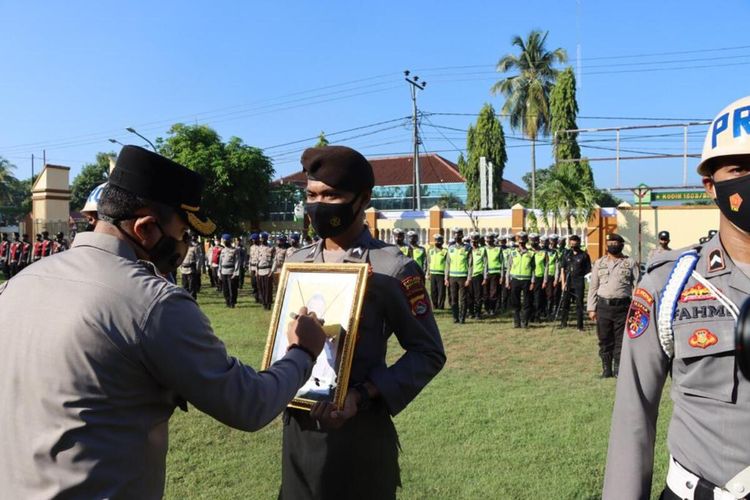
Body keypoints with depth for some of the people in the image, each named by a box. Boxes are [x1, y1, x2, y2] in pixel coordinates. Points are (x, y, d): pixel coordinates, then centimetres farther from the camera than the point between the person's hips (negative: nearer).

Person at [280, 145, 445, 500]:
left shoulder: (393, 268, -13)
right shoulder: (296, 263, 5)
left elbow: (428, 353, -10)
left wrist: (361, 396, -20)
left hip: (360, 430, -5)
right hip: (297, 427, 6)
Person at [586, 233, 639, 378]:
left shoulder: (630, 263, 5)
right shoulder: (599, 263, 11)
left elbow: (637, 286, 2)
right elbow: (593, 286, 10)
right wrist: (591, 308, 5)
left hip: (623, 306, -2)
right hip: (603, 306, 2)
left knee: (621, 340, 3)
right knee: (604, 340, 6)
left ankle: (618, 369, 13)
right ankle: (606, 369, 16)